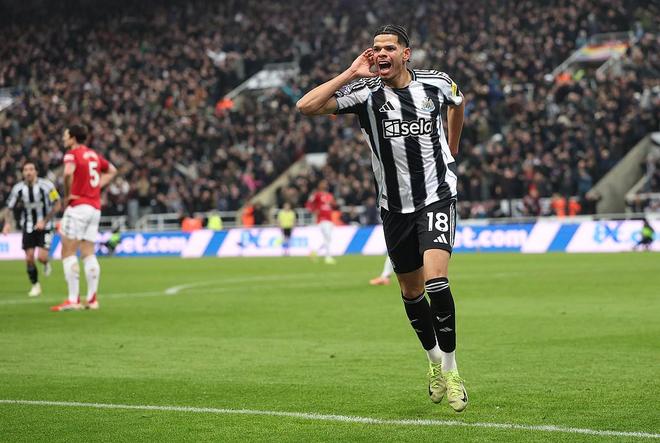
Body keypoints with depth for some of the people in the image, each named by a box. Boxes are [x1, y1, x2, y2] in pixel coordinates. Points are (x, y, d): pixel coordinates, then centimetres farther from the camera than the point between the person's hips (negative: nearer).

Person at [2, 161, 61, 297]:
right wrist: (7, 223, -17)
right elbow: (9, 208, 1)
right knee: (29, 258, -2)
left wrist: (44, 221, -16)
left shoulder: (46, 185, -17)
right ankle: (35, 285, 19)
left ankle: (46, 264, 24)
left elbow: (56, 205, -9)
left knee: (42, 257, -14)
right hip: (28, 227, 2)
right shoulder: (18, 188, -9)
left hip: (44, 226, -2)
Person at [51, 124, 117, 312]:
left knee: (68, 252, -4)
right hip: (95, 207, 7)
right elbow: (112, 171, 29)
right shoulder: (93, 154, 15)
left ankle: (73, 300, -8)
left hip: (78, 206, -7)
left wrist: (67, 195, -15)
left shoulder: (72, 154, -8)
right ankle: (92, 299, 6)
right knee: (88, 253, 9)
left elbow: (68, 172, -29)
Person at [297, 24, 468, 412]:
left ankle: (451, 369, -5)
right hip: (395, 206, 2)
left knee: (436, 280, -19)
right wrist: (351, 74, -22)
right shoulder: (365, 92, -9)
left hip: (438, 195, -2)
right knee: (411, 291, 12)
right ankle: (435, 361, 35)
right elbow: (306, 106, -22)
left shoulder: (436, 83, -5)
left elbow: (458, 103, 21)